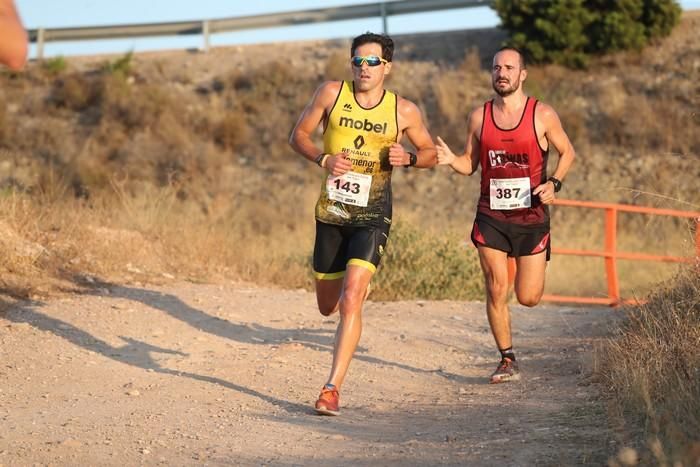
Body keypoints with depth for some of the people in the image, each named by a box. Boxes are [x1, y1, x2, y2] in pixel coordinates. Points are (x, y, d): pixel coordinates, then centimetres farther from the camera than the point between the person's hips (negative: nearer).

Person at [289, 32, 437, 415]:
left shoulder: (404, 111, -2)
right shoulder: (331, 94, -2)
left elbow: (431, 153, 11)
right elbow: (298, 135, 6)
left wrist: (408, 158, -12)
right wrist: (323, 159, -14)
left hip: (372, 216, -3)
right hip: (331, 213, 3)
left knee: (350, 301, -20)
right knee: (327, 307, 14)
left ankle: (332, 388, -16)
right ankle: (359, 286, 52)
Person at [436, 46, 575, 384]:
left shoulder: (542, 115, -5)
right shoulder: (479, 116, 2)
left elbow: (567, 152, 7)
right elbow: (470, 164, 11)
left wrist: (554, 183, -11)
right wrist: (451, 160, -12)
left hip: (531, 218, -1)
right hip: (491, 217, 2)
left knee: (529, 298, 1)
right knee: (496, 291, -5)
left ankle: (534, 271, 39)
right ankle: (508, 361, 10)